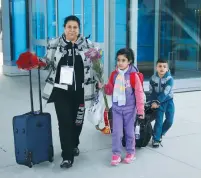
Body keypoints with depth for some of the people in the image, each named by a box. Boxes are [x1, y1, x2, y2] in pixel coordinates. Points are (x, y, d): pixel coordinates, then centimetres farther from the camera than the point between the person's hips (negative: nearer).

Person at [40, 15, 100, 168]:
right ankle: (67, 156, 3)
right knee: (65, 122, -5)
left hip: (80, 91, 1)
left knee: (78, 120, 15)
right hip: (61, 90, -1)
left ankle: (74, 145, 42)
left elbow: (95, 65, 6)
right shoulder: (55, 44, -2)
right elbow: (48, 63, 5)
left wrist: (98, 81, -2)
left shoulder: (88, 45, -1)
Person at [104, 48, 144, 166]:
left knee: (129, 131, 11)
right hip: (116, 108, 3)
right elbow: (110, 90, 9)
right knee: (116, 132, 2)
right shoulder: (114, 74, 0)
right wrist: (103, 87, -12)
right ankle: (116, 154, 13)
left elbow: (139, 93, -10)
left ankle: (131, 152, 28)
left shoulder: (133, 75, -14)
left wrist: (140, 110, -9)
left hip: (129, 108, -3)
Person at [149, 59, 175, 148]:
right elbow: (151, 92, -5)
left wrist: (157, 102, -26)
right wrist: (153, 102, -19)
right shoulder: (153, 78, -8)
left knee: (169, 121, 0)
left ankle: (160, 134, 24)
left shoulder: (169, 79, -17)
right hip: (157, 101, 0)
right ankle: (156, 139, 5)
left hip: (168, 101, 0)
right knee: (159, 120, -7)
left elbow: (165, 93, -22)